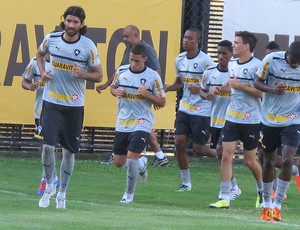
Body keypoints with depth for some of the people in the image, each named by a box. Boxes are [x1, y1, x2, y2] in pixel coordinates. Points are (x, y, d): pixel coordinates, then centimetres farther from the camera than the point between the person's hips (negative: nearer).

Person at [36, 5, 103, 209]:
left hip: (74, 105, 0)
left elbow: (98, 75, 0)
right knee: (48, 145, -12)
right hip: (51, 102, 0)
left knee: (69, 151, 7)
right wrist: (43, 71, 1)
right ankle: (49, 186, 10)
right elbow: (40, 54, 19)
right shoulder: (51, 39, -4)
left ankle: (62, 194, 21)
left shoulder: (88, 46, -9)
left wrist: (83, 74, -20)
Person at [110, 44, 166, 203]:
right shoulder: (121, 71, 2)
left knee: (131, 158, -16)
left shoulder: (153, 77, -9)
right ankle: (141, 164, 42)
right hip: (122, 123, 5)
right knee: (119, 163, 9)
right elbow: (112, 87, 19)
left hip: (141, 123, -5)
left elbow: (162, 102, -4)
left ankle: (129, 193, 4)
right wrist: (116, 92, -5)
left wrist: (147, 94, -21)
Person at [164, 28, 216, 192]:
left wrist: (200, 89, -27)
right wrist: (168, 88, 1)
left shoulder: (205, 61, -14)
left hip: (202, 111, -6)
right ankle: (186, 183, 9)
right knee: (179, 143, -1)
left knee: (199, 149, -3)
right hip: (184, 109, 6)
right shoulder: (180, 59, 7)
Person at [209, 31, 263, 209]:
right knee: (227, 155, -5)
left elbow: (260, 93, -19)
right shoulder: (232, 66, 10)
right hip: (232, 118, 6)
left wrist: (239, 86, -19)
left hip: (251, 120, -6)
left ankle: (263, 191, 33)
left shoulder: (257, 66, -13)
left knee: (250, 160, 6)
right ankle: (225, 198, -7)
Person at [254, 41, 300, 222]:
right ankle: (267, 204, 25)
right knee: (269, 162, 9)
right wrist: (272, 90, -22)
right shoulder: (272, 60, -13)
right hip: (270, 120, 1)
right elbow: (258, 83, -2)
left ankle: (277, 205, -5)